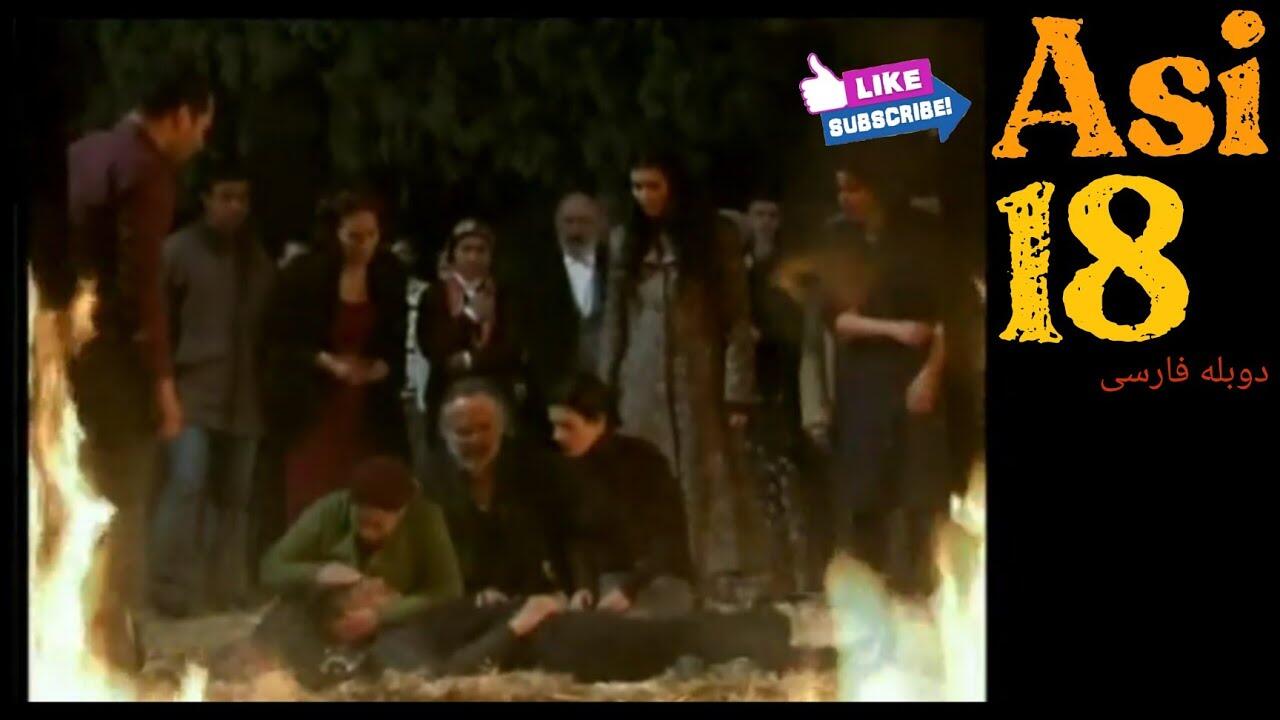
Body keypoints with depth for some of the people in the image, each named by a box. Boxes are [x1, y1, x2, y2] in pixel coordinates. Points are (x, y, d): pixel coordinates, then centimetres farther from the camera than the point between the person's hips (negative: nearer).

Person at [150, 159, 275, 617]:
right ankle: (171, 589, -12)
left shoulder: (259, 259, 14)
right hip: (193, 392, -4)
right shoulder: (179, 250, 0)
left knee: (234, 497, 7)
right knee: (186, 485, -16)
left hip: (243, 399, 5)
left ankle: (229, 592, 14)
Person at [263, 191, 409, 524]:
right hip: (314, 407, -3)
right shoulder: (303, 274, -8)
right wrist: (325, 361, -19)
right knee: (312, 504, -7)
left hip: (369, 410, 3)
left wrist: (385, 366, -8)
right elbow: (279, 343, -5)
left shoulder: (389, 275, 3)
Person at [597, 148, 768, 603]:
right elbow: (614, 321, 10)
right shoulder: (625, 241, 10)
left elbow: (737, 320, -4)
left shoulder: (715, 237, 0)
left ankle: (727, 587, 3)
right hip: (642, 385, 3)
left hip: (701, 382, -3)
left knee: (708, 485, -3)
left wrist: (738, 392, -11)